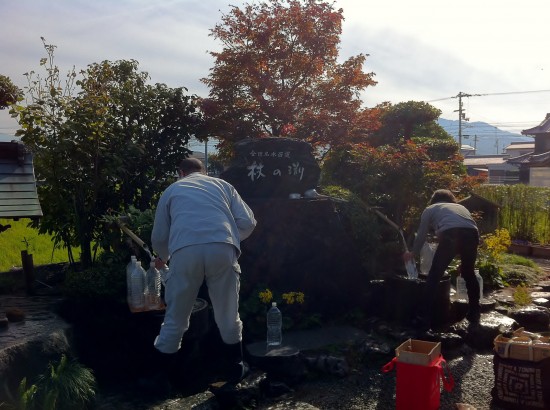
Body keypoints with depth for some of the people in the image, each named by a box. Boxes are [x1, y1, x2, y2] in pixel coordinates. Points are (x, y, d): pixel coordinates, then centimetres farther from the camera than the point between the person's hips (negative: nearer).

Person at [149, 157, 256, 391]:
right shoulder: (222, 185, 30)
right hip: (222, 249, 1)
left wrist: (162, 257, 48)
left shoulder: (172, 190, 28)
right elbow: (248, 222, 19)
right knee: (227, 315, 18)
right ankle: (236, 367, 33)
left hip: (185, 251, 0)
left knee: (176, 318, 13)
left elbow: (158, 237, 27)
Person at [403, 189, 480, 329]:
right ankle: (474, 315, 33)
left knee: (434, 275, 7)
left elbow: (421, 235, 31)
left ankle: (425, 318, 6)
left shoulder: (430, 209, 30)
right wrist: (463, 256, 55)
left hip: (451, 234, -4)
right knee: (469, 273, 25)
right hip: (472, 234, 4)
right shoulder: (461, 207, 40)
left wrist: (413, 253, 48)